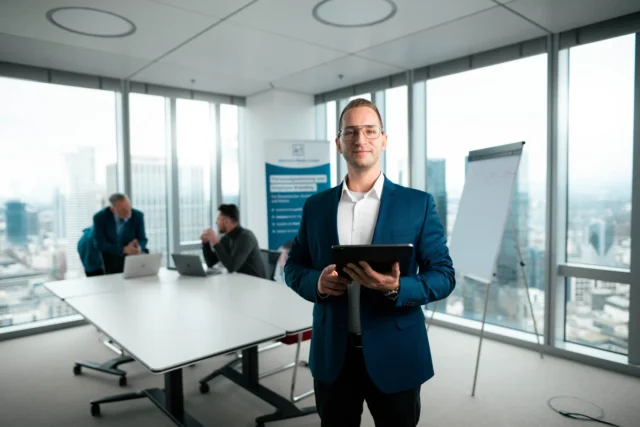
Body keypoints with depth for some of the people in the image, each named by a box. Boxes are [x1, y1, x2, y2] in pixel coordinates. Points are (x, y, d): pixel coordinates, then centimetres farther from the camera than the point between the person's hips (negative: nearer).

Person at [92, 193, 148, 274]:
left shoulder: (138, 215, -11)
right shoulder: (100, 217, -15)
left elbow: (142, 240, -4)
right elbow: (101, 245, -16)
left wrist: (138, 247, -29)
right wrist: (124, 250, -31)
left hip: (132, 256, 3)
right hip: (109, 258, -3)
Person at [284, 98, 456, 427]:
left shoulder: (418, 203, -5)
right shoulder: (315, 206, 2)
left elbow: (444, 275, -5)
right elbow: (293, 267, 8)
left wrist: (396, 288, -24)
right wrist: (317, 282, -14)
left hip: (395, 355, -1)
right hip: (332, 356, 2)